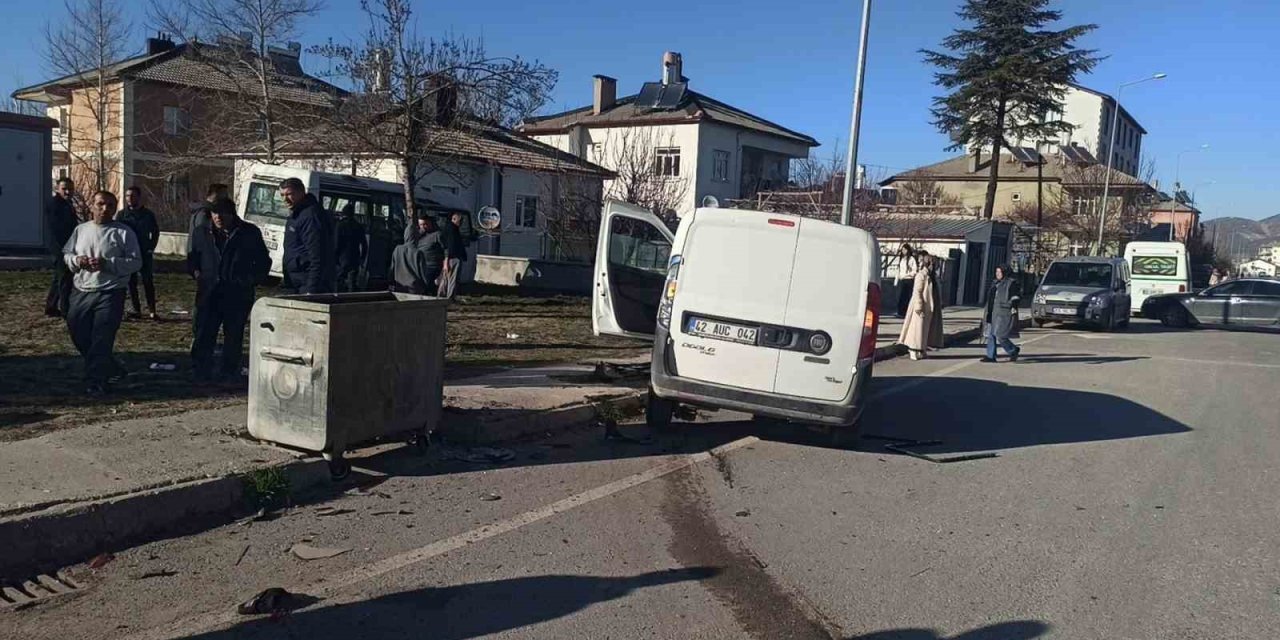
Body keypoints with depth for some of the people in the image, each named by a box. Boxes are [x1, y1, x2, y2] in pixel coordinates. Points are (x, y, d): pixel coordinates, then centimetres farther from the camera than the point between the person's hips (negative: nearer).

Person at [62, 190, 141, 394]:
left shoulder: (124, 232, -3)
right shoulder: (81, 230, 12)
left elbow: (136, 262, -8)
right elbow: (66, 253, 18)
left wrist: (107, 264, -19)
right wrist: (75, 260, -6)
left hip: (110, 294, -6)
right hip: (81, 293, 6)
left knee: (101, 339, -9)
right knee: (79, 334, 10)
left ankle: (96, 381, -2)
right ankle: (112, 369, 27)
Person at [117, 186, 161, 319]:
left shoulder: (148, 214, 4)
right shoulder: (122, 214, 5)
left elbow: (155, 231, 12)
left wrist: (151, 247, 3)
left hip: (145, 253, -1)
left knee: (148, 282, -3)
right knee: (131, 282, 4)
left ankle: (152, 311, 0)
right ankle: (136, 310, 11)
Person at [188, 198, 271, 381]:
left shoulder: (249, 232, 3)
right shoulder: (204, 233, 11)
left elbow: (263, 261, 9)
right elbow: (193, 256, 24)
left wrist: (251, 280, -2)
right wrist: (196, 272, 6)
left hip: (237, 294, -2)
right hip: (209, 292, 2)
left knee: (234, 334, 5)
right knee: (204, 332, 0)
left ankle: (229, 371, 15)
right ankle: (200, 370, 9)